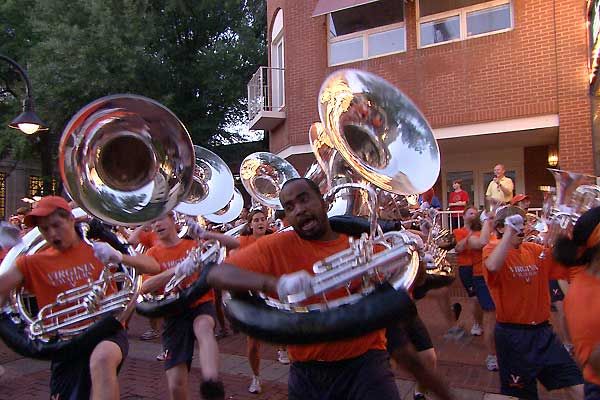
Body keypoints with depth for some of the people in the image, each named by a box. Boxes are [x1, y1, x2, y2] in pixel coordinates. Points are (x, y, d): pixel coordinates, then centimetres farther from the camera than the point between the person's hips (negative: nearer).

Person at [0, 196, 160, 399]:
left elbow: (153, 267, 0)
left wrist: (119, 257, -17)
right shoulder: (34, 263, 10)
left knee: (102, 359, -36)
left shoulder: (97, 250, 5)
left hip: (106, 329, -3)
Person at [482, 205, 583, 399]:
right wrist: (509, 231, -29)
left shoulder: (534, 249, 7)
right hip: (512, 333, -5)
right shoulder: (493, 249, -11)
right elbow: (493, 266, -35)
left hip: (542, 330, 5)